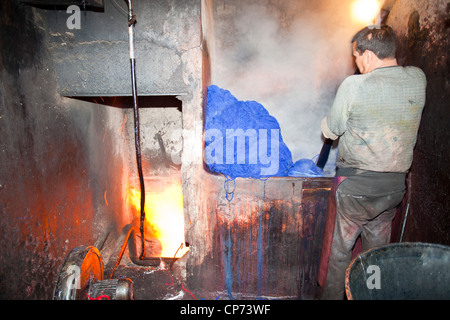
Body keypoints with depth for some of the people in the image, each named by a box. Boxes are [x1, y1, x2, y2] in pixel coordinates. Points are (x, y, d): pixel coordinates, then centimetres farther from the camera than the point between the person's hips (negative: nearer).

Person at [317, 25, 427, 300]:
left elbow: (331, 131, -7)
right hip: (396, 184, 5)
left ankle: (332, 294, 31)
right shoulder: (418, 79, -1)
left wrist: (329, 124, 13)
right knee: (378, 248, 22)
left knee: (339, 249, 14)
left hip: (355, 186, -5)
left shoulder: (354, 86, -17)